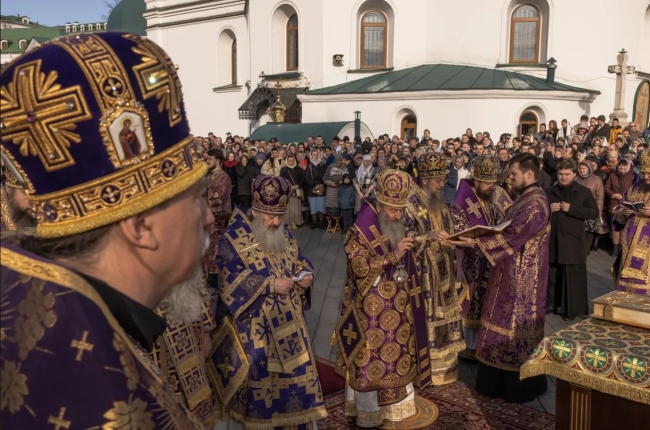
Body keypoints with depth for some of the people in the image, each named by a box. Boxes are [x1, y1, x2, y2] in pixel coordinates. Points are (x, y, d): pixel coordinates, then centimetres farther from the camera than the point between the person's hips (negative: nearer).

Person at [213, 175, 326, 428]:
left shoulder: (285, 238, 9)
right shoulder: (233, 240, -10)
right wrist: (270, 285, -24)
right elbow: (233, 280, -18)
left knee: (294, 374, 12)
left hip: (288, 322, 6)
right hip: (254, 327, -5)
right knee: (262, 380, 2)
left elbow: (300, 263, 16)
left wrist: (305, 276, -7)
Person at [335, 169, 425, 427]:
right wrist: (393, 256, -27)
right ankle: (368, 415, 16)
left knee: (396, 354, 15)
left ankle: (394, 404, 32)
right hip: (371, 310, -7)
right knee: (370, 360, 2)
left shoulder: (399, 228, 8)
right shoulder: (360, 232, -15)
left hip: (397, 307, 7)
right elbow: (360, 267, -24)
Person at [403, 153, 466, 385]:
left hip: (442, 272, 8)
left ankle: (442, 362, 29)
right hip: (422, 272, -7)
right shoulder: (409, 203, -15)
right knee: (423, 317, -1)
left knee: (442, 314, 14)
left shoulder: (439, 201, 10)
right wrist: (429, 237, -32)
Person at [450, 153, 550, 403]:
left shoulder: (536, 204, -20)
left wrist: (476, 243, -25)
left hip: (523, 278, -10)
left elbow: (512, 235, -25)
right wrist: (480, 238, 4)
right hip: (512, 274, 10)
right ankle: (501, 381, 27)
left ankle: (520, 387, 15)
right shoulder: (525, 199, 12)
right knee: (509, 325, 16)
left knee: (517, 327, 1)